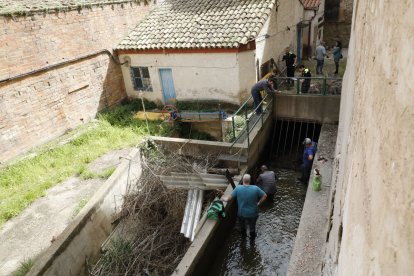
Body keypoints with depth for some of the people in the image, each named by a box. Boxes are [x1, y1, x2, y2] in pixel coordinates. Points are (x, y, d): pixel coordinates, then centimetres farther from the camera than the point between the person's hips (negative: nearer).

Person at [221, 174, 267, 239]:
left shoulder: (238, 188, -21)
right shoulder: (255, 188, -23)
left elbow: (230, 198, -12)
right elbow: (264, 196, -13)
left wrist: (225, 199, 9)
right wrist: (259, 203, 0)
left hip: (241, 213, 1)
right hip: (252, 213, -1)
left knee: (242, 224, 33)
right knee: (252, 225, 29)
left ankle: (243, 233, 59)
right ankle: (252, 235, 53)